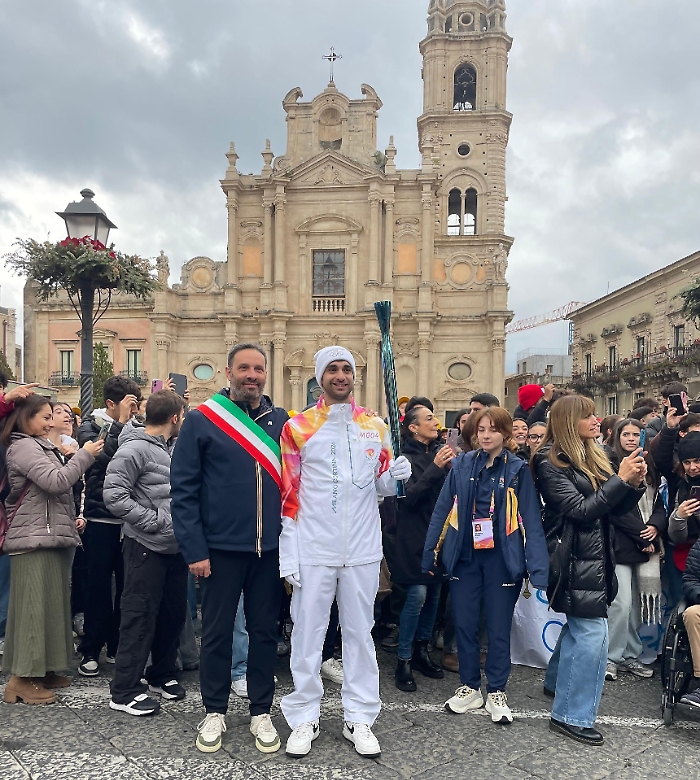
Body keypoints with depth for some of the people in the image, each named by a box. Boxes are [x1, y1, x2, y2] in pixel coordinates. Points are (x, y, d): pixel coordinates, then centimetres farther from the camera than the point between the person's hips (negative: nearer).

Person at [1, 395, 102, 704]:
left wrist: (70, 520, 18)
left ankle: (42, 668, 20)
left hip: (50, 536, 10)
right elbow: (57, 481, -20)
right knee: (34, 605, -7)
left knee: (50, 603, 12)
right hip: (35, 539, -10)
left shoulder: (38, 446, 21)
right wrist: (84, 455, -11)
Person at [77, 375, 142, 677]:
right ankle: (90, 651, 17)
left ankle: (118, 646, 23)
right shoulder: (90, 427, -1)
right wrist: (120, 423, -17)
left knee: (127, 585, 8)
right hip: (101, 518, -3)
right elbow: (102, 456, -19)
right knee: (99, 585, 3)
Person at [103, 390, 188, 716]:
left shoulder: (171, 449, 13)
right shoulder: (135, 449, -12)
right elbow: (114, 496, -19)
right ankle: (124, 691, 12)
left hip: (174, 546, 8)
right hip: (146, 546, -8)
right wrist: (156, 521, -17)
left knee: (173, 613, 15)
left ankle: (161, 676, 32)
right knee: (140, 617, -1)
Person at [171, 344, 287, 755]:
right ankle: (215, 712, 30)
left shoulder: (281, 421, 4)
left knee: (265, 630, 13)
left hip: (269, 548, 3)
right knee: (218, 631, 11)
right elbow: (183, 489, -6)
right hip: (221, 547, -2)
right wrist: (195, 550, -10)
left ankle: (262, 712, 30)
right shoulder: (202, 420, -5)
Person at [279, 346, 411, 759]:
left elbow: (381, 486, 12)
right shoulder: (297, 427, -3)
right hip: (312, 550, -2)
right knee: (308, 632, 7)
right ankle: (305, 717, 23)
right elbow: (287, 495, -3)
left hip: (362, 550, 2)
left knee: (360, 632, 11)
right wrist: (287, 556, -7)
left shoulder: (376, 427, 4)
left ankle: (360, 717, 25)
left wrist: (396, 476, -12)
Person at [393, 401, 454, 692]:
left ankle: (421, 650, 27)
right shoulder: (406, 457, -7)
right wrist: (435, 469, -23)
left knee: (434, 594, 10)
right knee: (417, 594, -9)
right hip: (414, 535, -6)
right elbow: (409, 496, -17)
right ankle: (404, 660, 5)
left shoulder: (439, 451, 8)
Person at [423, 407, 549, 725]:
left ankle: (496, 692, 23)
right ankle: (469, 687, 26)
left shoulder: (517, 469, -2)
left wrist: (537, 567, -13)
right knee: (464, 623, 9)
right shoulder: (462, 465, 2)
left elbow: (531, 519, -5)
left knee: (499, 627, 7)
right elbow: (443, 510, 3)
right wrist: (430, 553, 0)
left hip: (502, 558, -2)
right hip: (464, 556, 2)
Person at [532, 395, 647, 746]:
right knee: (592, 635, -7)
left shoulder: (593, 456, 9)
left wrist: (633, 484, -9)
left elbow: (617, 507, 10)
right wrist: (620, 479, -21)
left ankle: (557, 683, 44)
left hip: (596, 556, 9)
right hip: (574, 559, -9)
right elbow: (580, 510, -20)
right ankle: (573, 716, 6)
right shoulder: (551, 463, -14)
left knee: (578, 626, 22)